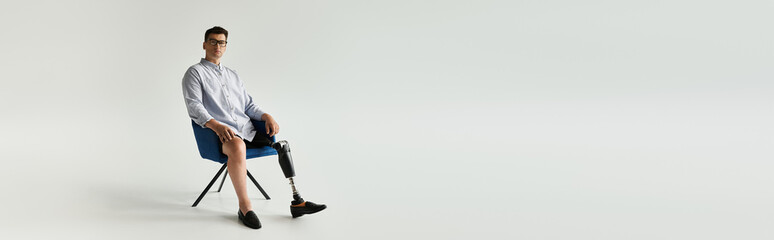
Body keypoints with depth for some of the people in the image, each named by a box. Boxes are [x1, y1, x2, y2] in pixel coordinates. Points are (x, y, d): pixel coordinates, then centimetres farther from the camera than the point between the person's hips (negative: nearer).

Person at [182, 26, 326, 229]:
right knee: (237, 145, -39)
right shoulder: (195, 73, 7)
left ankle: (296, 201, -6)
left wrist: (267, 116, 4)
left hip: (248, 131, 7)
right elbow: (194, 107, -8)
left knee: (282, 143, -7)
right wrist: (216, 125, -25)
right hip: (220, 134, -7)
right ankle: (244, 207, -32)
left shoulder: (233, 75, 27)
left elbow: (248, 105, 25)